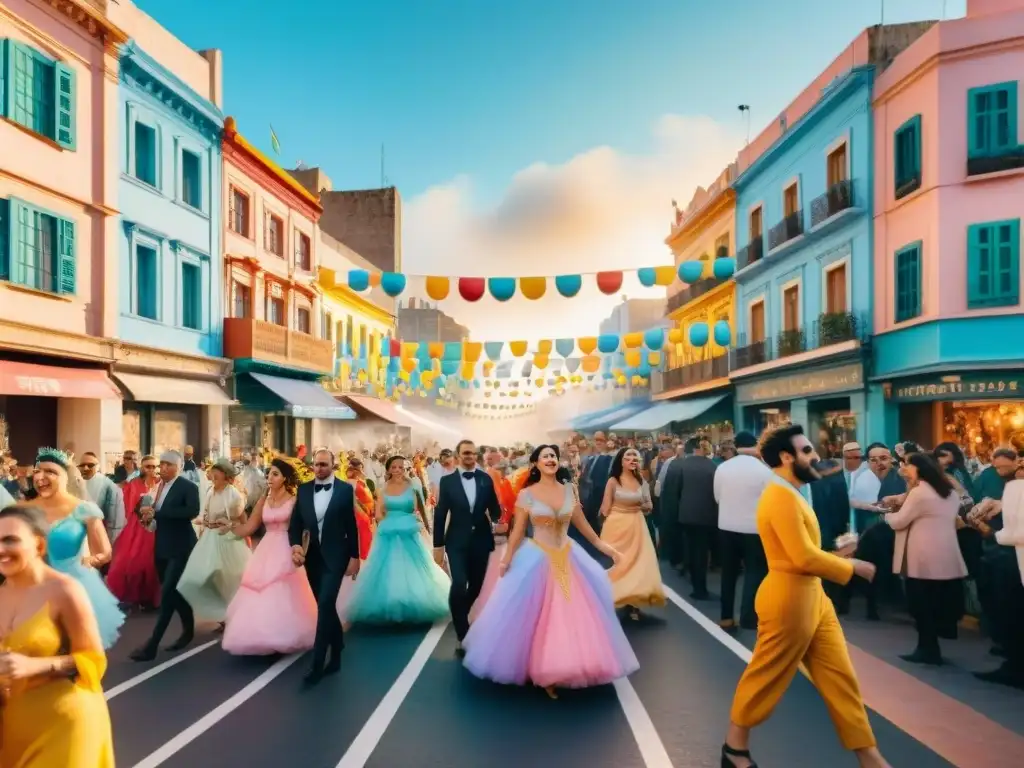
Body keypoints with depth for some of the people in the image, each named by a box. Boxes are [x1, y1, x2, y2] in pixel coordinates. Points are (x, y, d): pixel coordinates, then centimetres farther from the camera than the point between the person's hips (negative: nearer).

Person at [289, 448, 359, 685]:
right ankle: (337, 651, 29)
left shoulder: (345, 489, -3)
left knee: (325, 605, -13)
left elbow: (352, 526, -2)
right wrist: (295, 545, -12)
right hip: (312, 557, 4)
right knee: (326, 606, 13)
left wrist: (354, 557, -3)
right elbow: (295, 523, 6)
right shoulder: (303, 489, 4)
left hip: (335, 556, -4)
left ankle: (317, 663, -10)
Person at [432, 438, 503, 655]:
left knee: (476, 585, 13)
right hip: (457, 541, -3)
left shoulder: (485, 479, 3)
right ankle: (462, 636, -3)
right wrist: (438, 544, -2)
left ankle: (461, 616, 42)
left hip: (481, 540, 3)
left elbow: (494, 506, 10)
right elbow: (440, 513, -2)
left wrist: (496, 521, -11)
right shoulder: (447, 480, -2)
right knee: (458, 585, -17)